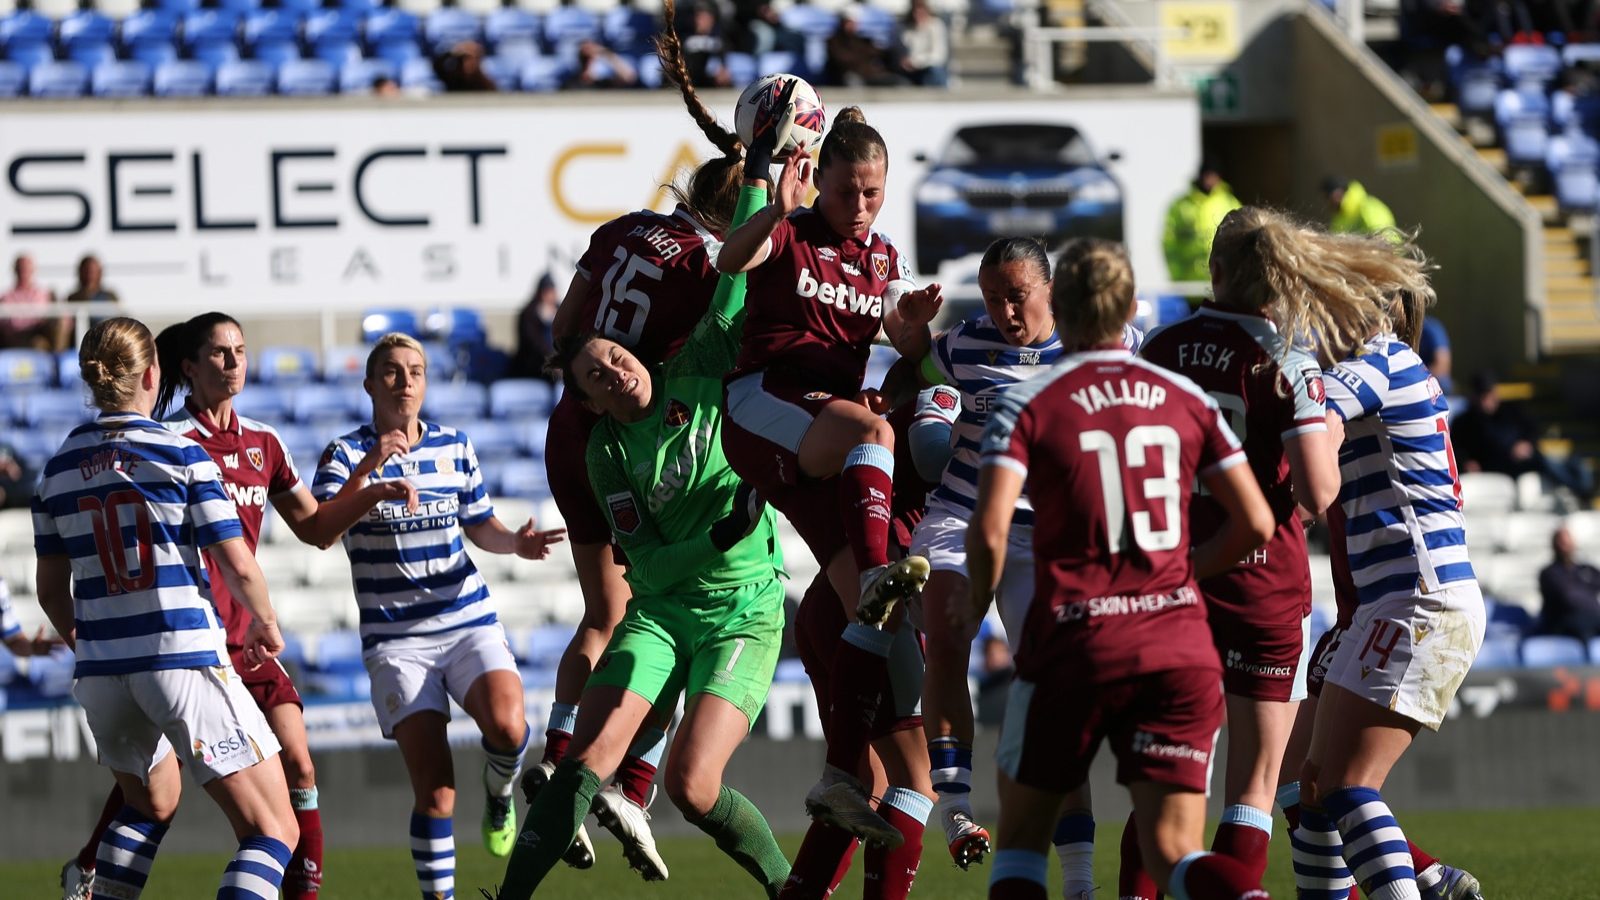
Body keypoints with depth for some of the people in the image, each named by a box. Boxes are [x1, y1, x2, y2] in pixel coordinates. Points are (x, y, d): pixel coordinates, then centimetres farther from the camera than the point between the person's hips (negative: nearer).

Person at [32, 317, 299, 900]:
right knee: (272, 829, -3)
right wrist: (267, 626, 12)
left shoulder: (60, 468, 7)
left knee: (150, 804, 32)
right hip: (184, 656, -6)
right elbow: (237, 566, -8)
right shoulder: (182, 456, -6)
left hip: (101, 671, 6)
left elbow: (52, 590, 12)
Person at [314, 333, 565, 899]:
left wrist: (515, 543, 0)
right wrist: (367, 470, -31)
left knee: (506, 727, -26)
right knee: (434, 792, -11)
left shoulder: (455, 448, 9)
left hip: (470, 623, 2)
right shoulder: (347, 454, -2)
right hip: (395, 639, -2)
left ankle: (499, 795, 9)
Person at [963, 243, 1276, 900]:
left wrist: (977, 605, 6)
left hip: (1074, 646, -2)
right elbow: (1255, 523, 9)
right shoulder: (1186, 400, 10)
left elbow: (990, 529, -13)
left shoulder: (1028, 403, -1)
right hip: (1179, 643, 3)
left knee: (1021, 833, 17)